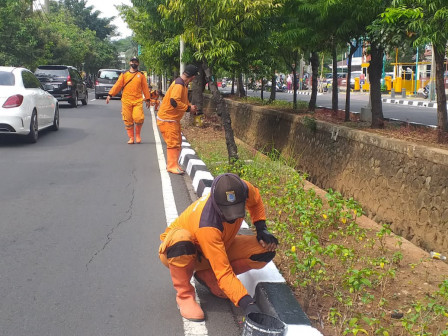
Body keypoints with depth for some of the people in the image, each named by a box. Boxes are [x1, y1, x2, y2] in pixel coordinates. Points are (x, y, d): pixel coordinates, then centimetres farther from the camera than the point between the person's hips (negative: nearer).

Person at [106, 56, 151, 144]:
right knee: (128, 120, 2)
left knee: (139, 118, -16)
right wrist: (110, 95, -4)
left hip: (138, 101, -1)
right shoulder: (124, 74, 9)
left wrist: (147, 99, 9)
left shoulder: (141, 75, 9)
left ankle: (137, 135, 8)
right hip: (126, 101, 1)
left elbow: (145, 87, 11)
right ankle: (131, 137, 16)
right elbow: (117, 85, 5)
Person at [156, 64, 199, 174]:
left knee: (177, 141, 14)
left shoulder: (183, 85, 12)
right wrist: (188, 108, -22)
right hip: (167, 119, -10)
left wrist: (191, 107, 5)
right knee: (173, 142, -7)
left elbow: (183, 100, 24)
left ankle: (173, 164, 22)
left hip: (174, 119, 10)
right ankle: (172, 166, 0)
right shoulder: (179, 85, -20)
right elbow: (174, 101, -31)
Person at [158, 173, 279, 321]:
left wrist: (262, 229, -9)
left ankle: (207, 276, -1)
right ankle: (184, 295, -18)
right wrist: (247, 303, -48)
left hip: (219, 247, 6)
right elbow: (224, 272, -39)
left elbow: (255, 200, 2)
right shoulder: (207, 225, -41)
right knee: (181, 240, -44)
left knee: (266, 251, -16)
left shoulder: (243, 189, -26)